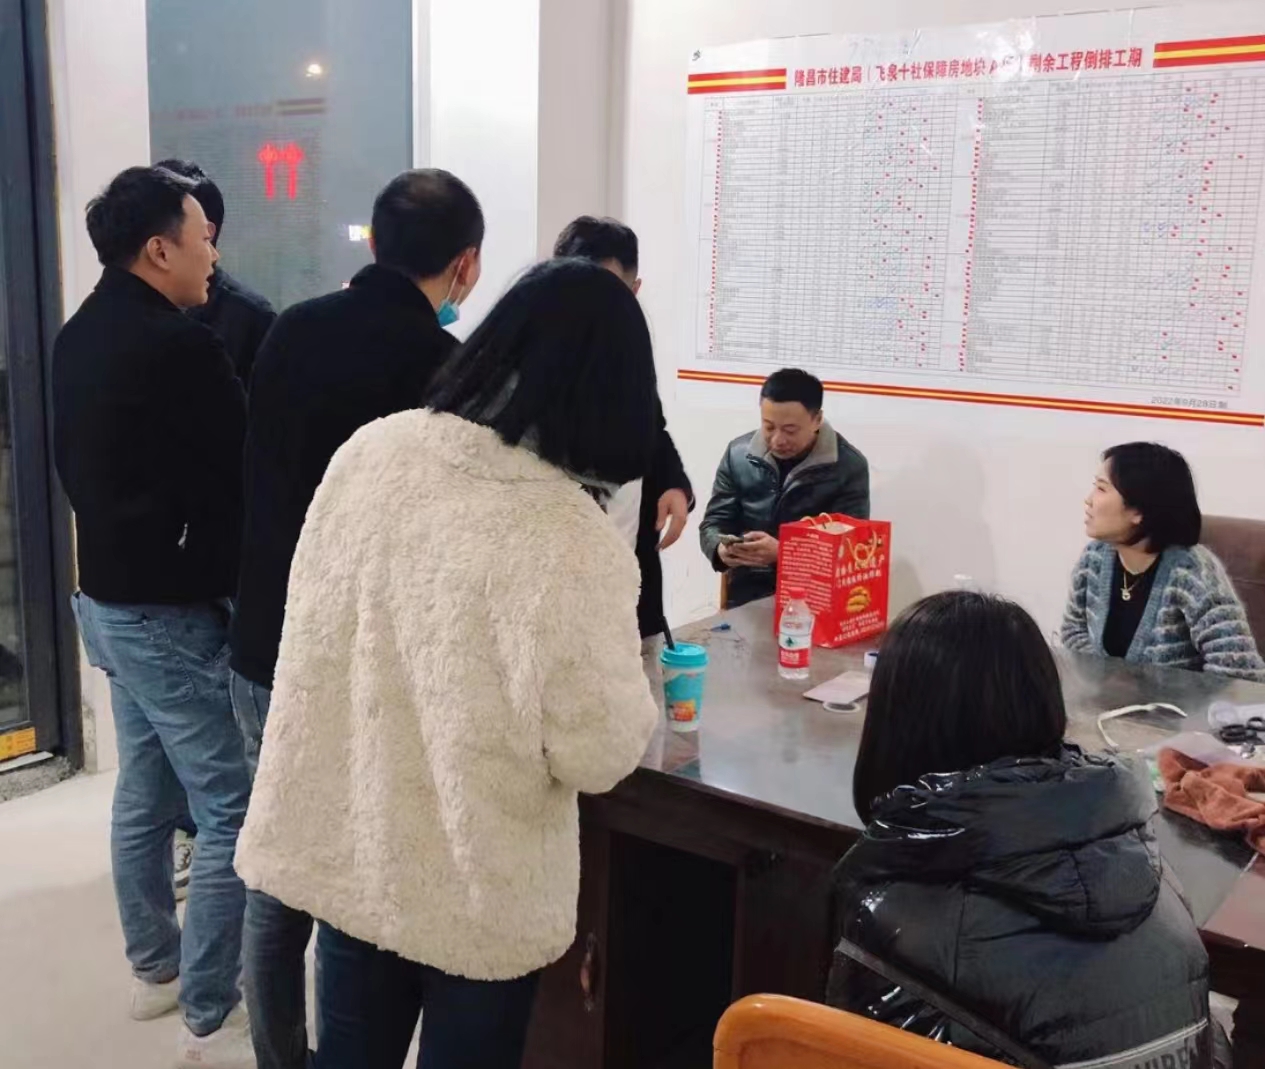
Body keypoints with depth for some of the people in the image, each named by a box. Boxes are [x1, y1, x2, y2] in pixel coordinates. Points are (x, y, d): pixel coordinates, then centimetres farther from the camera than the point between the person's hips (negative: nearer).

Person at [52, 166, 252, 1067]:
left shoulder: (80, 335, 7)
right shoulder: (180, 345, -21)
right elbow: (242, 469, -15)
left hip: (107, 595, 10)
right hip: (170, 611, -10)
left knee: (146, 794, 20)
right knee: (234, 810, -2)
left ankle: (155, 967, 34)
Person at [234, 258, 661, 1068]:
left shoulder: (369, 452, -8)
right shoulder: (573, 544, -26)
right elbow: (598, 754, -18)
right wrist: (637, 680, 1)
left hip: (339, 845, 5)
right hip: (476, 890, -4)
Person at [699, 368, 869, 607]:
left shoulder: (849, 467, -4)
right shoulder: (739, 454, 4)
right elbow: (714, 523, 10)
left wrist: (782, 553, -24)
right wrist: (721, 548, -14)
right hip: (749, 596, 1)